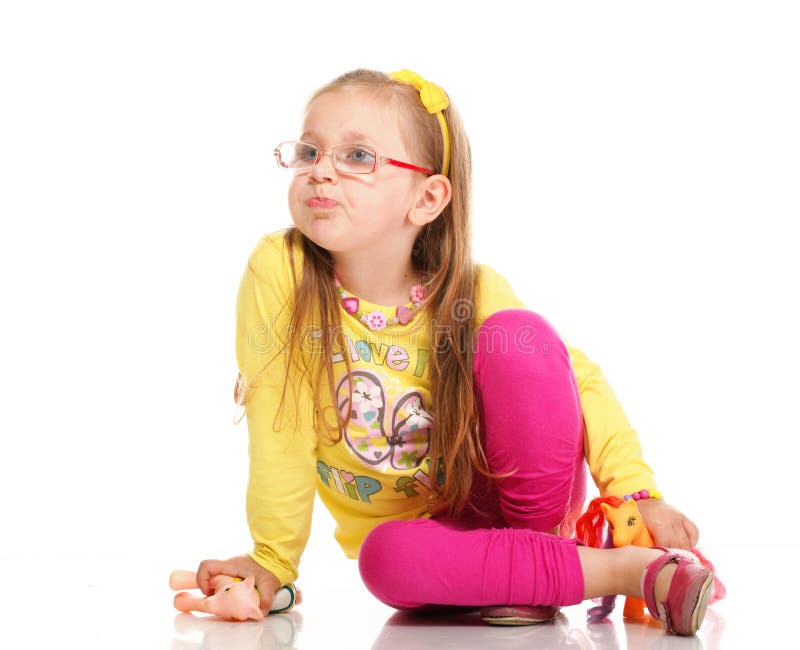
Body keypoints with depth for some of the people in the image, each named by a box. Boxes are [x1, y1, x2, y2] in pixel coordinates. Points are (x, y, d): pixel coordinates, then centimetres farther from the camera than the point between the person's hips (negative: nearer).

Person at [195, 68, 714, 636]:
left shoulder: (476, 296, -16)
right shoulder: (279, 271, -19)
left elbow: (582, 380, -5)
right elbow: (281, 428, -13)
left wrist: (638, 493, -16)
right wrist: (273, 561, -7)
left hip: (521, 499, 0)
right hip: (416, 526, 1)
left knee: (517, 335, -26)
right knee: (387, 559, -36)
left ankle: (533, 582, -13)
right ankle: (627, 569, -21)